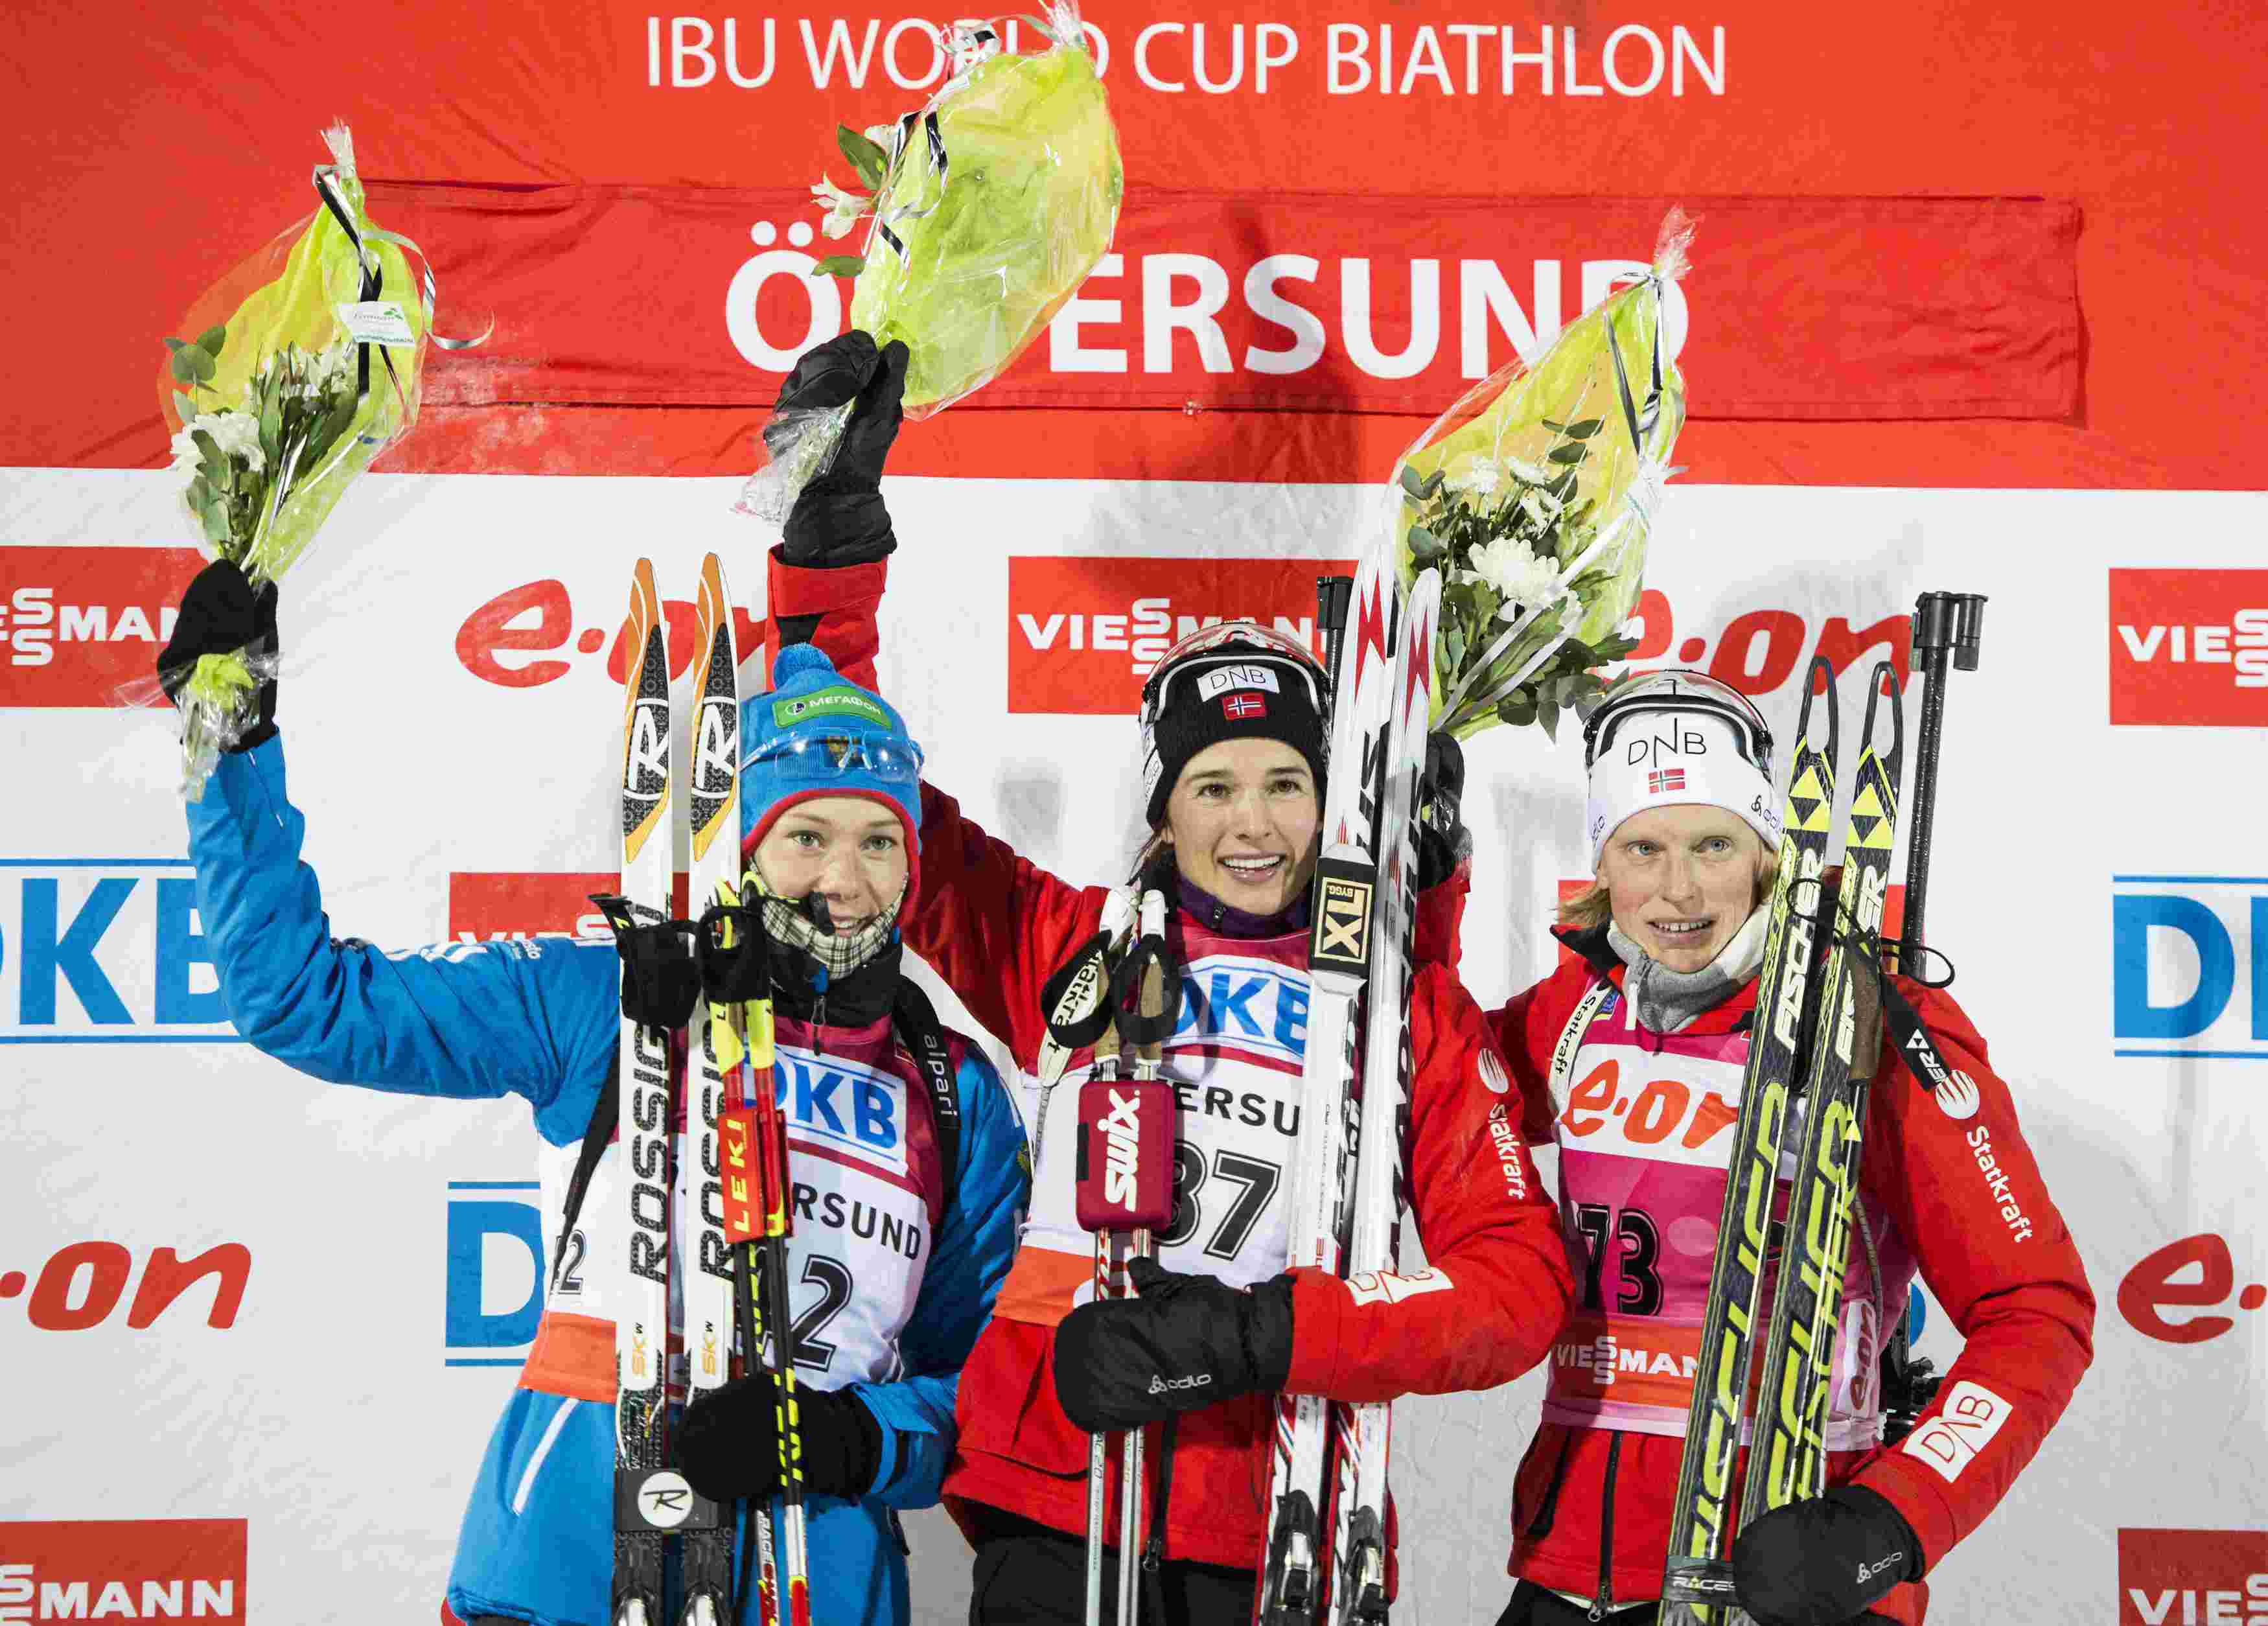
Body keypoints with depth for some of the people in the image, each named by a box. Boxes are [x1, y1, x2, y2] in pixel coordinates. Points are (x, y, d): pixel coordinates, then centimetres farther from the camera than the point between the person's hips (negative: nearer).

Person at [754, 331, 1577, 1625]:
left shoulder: (1417, 1008, 5)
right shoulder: (1068, 945, 7)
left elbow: (1521, 1285, -2)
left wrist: (1259, 1334, -14)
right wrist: (836, 520, 2)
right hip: (1049, 1509, 0)